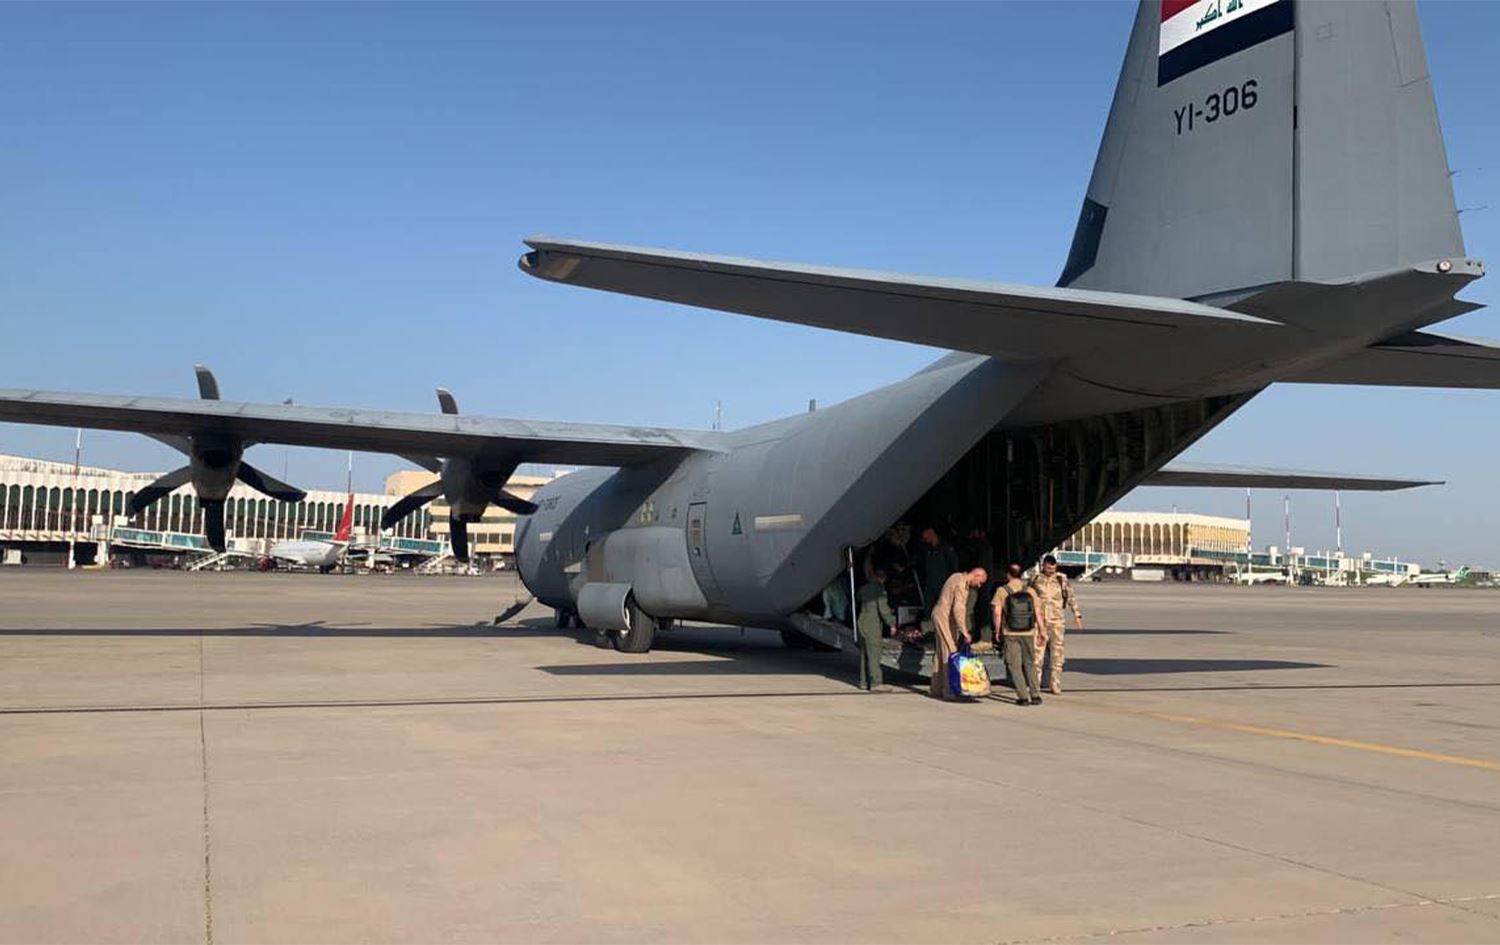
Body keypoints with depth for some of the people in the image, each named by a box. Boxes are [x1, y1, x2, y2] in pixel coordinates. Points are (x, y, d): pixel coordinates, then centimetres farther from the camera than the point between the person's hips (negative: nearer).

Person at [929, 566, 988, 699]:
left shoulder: (958, 577, 11)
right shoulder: (961, 585, -20)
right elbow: (958, 610, -27)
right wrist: (964, 632, -28)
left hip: (940, 616, 10)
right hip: (945, 619, -10)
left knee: (941, 653, 12)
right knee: (951, 653, -10)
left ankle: (937, 688, 16)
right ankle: (950, 690, -13)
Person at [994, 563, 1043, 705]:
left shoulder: (1002, 591, -6)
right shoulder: (1030, 590, 1)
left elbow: (997, 613, -9)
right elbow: (1038, 612, 0)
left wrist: (997, 631, 2)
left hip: (1010, 634, -2)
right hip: (1028, 633, 3)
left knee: (1014, 666, 5)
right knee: (1030, 664, 15)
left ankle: (1023, 697, 0)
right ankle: (1035, 695, 7)